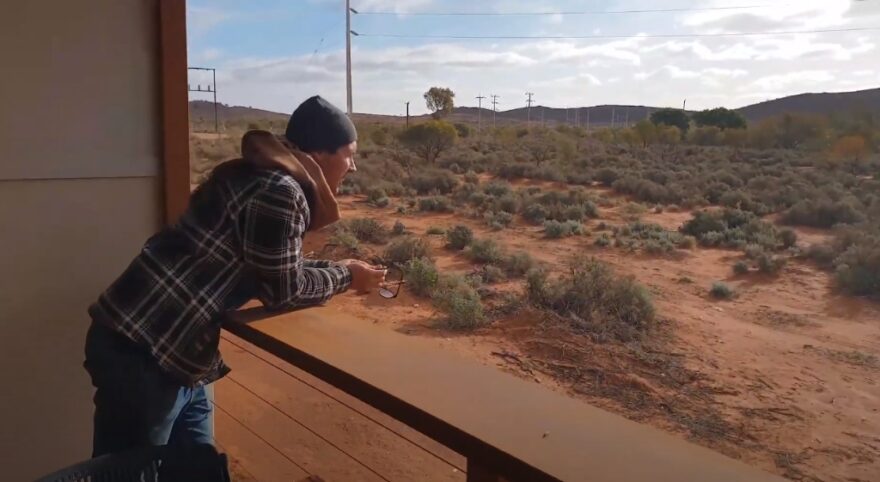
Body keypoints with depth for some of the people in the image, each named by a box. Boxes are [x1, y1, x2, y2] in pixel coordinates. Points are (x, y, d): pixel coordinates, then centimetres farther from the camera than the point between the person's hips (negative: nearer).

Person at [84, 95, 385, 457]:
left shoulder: (269, 178, 11)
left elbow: (278, 268, 16)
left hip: (174, 350, 10)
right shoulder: (278, 192, -20)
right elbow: (282, 291, -13)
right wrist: (344, 277, 0)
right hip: (139, 352, -10)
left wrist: (338, 271, 11)